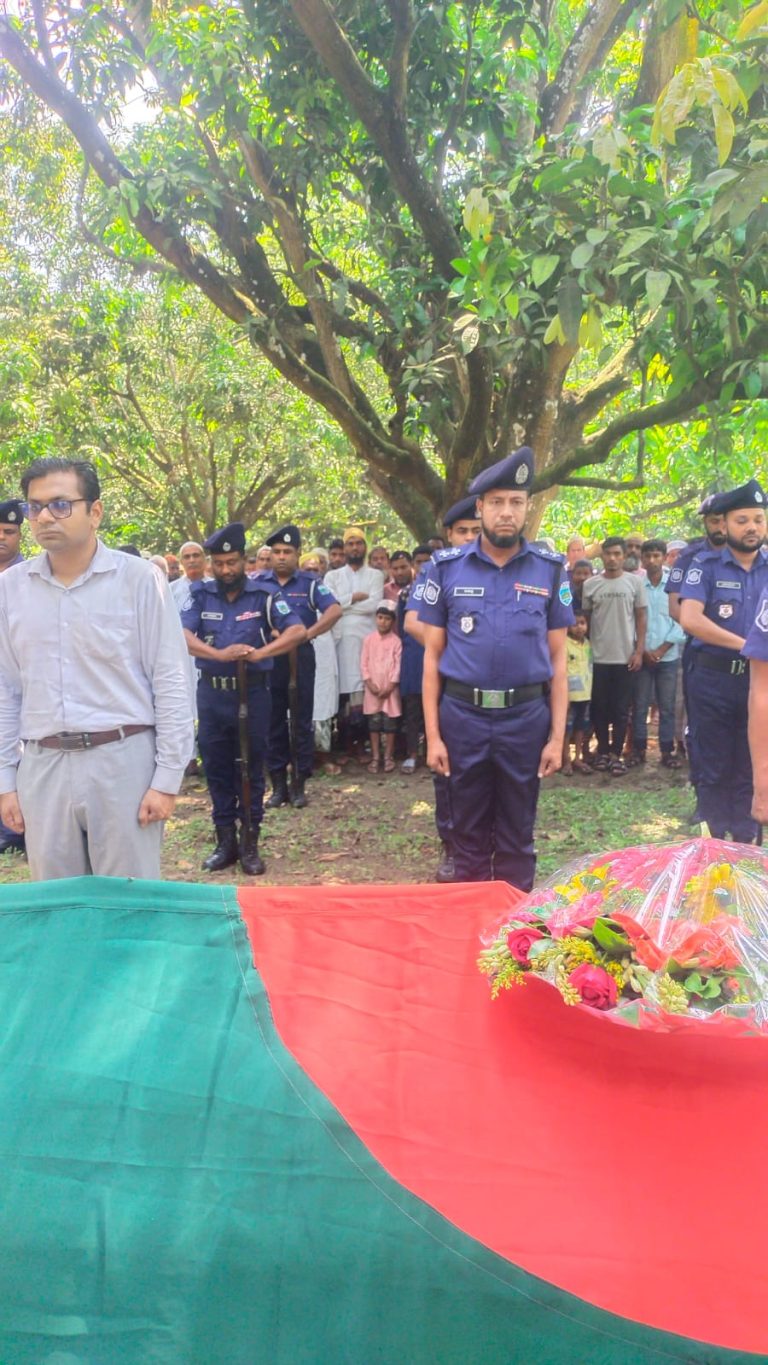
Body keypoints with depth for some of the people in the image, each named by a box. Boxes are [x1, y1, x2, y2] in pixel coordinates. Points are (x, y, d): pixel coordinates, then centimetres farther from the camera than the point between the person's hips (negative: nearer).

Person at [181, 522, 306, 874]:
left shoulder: (264, 595, -3)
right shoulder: (200, 595, 2)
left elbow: (298, 631, -11)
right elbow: (181, 634, -11)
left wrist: (259, 653, -25)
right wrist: (220, 654, -27)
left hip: (253, 691, -2)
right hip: (212, 691, 2)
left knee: (251, 768, 6)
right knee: (216, 767, 9)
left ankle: (249, 842, 17)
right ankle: (225, 840, 21)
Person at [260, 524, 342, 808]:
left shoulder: (310, 583, 1)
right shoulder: (258, 583, 6)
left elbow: (335, 611, -10)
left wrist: (307, 635, -18)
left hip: (301, 657, -2)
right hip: (267, 658, 2)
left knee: (302, 721, 3)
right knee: (273, 722, 7)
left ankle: (299, 784, 12)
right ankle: (278, 785, 16)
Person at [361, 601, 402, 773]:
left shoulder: (396, 641, -3)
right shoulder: (368, 639, 3)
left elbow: (398, 665, -6)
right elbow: (364, 663, 2)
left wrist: (390, 686, -12)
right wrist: (369, 683, -8)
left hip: (390, 689, -2)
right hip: (372, 688, 2)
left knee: (390, 723, 2)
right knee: (374, 723, 6)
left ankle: (388, 757, 11)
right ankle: (375, 757, 12)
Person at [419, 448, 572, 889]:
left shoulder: (551, 569, 2)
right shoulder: (446, 567, 0)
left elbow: (558, 659, 4)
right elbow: (433, 657, 2)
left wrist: (557, 735, -1)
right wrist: (433, 735, -2)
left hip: (526, 717, 0)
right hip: (463, 715, 0)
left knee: (517, 836, 11)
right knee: (469, 833, 13)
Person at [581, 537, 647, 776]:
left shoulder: (635, 582, 1)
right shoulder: (590, 584, 3)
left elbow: (642, 617, 3)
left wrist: (639, 651, -3)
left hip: (625, 656, -1)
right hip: (597, 656, 1)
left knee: (621, 709, 4)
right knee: (599, 707, 7)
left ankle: (616, 754, 11)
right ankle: (603, 751, 19)